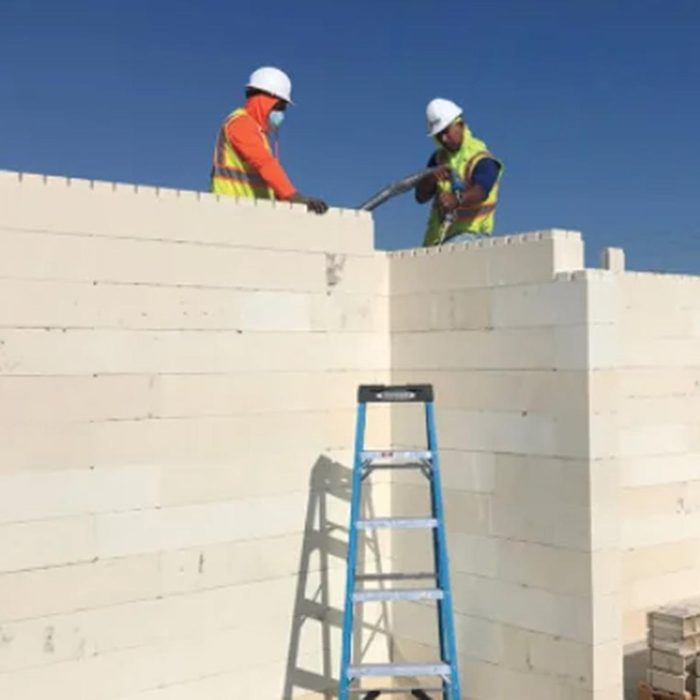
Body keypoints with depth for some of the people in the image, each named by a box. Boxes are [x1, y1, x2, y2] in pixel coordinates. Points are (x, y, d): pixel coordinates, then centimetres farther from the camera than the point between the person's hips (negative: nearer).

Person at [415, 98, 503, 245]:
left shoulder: (481, 159, -9)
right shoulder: (439, 157, 12)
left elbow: (481, 192, -29)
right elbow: (421, 196, 5)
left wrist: (458, 200, -50)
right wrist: (431, 177, -17)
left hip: (470, 231, -7)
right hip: (437, 234, 7)